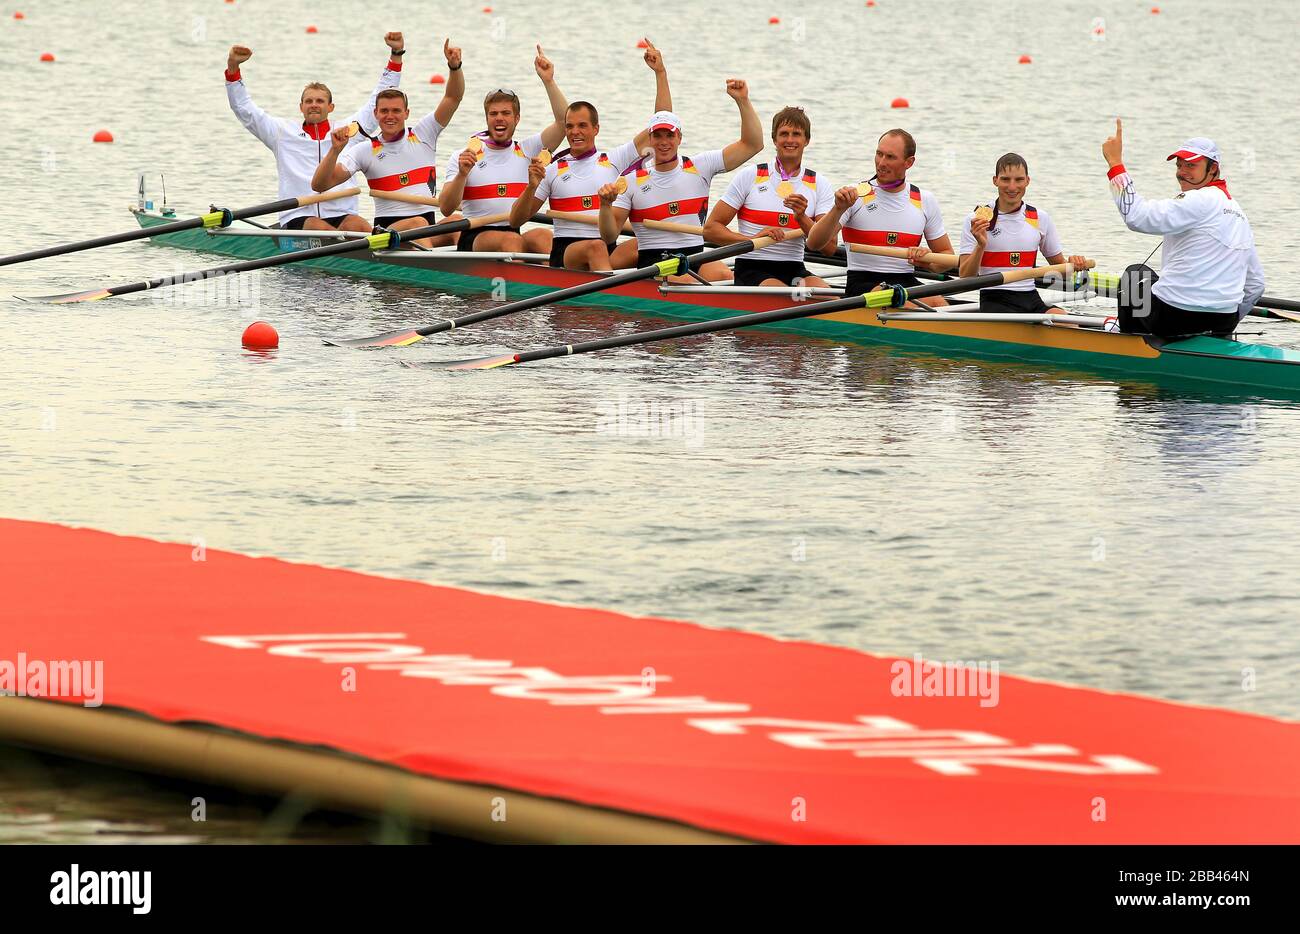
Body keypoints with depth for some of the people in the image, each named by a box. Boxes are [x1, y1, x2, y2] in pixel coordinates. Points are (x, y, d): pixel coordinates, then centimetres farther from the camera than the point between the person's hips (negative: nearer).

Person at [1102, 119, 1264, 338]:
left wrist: (1115, 162, -18)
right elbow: (1255, 284, 17)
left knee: (1135, 274, 25)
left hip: (1172, 318, -8)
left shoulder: (1199, 201, -14)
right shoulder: (1239, 213, 13)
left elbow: (1137, 216, -23)